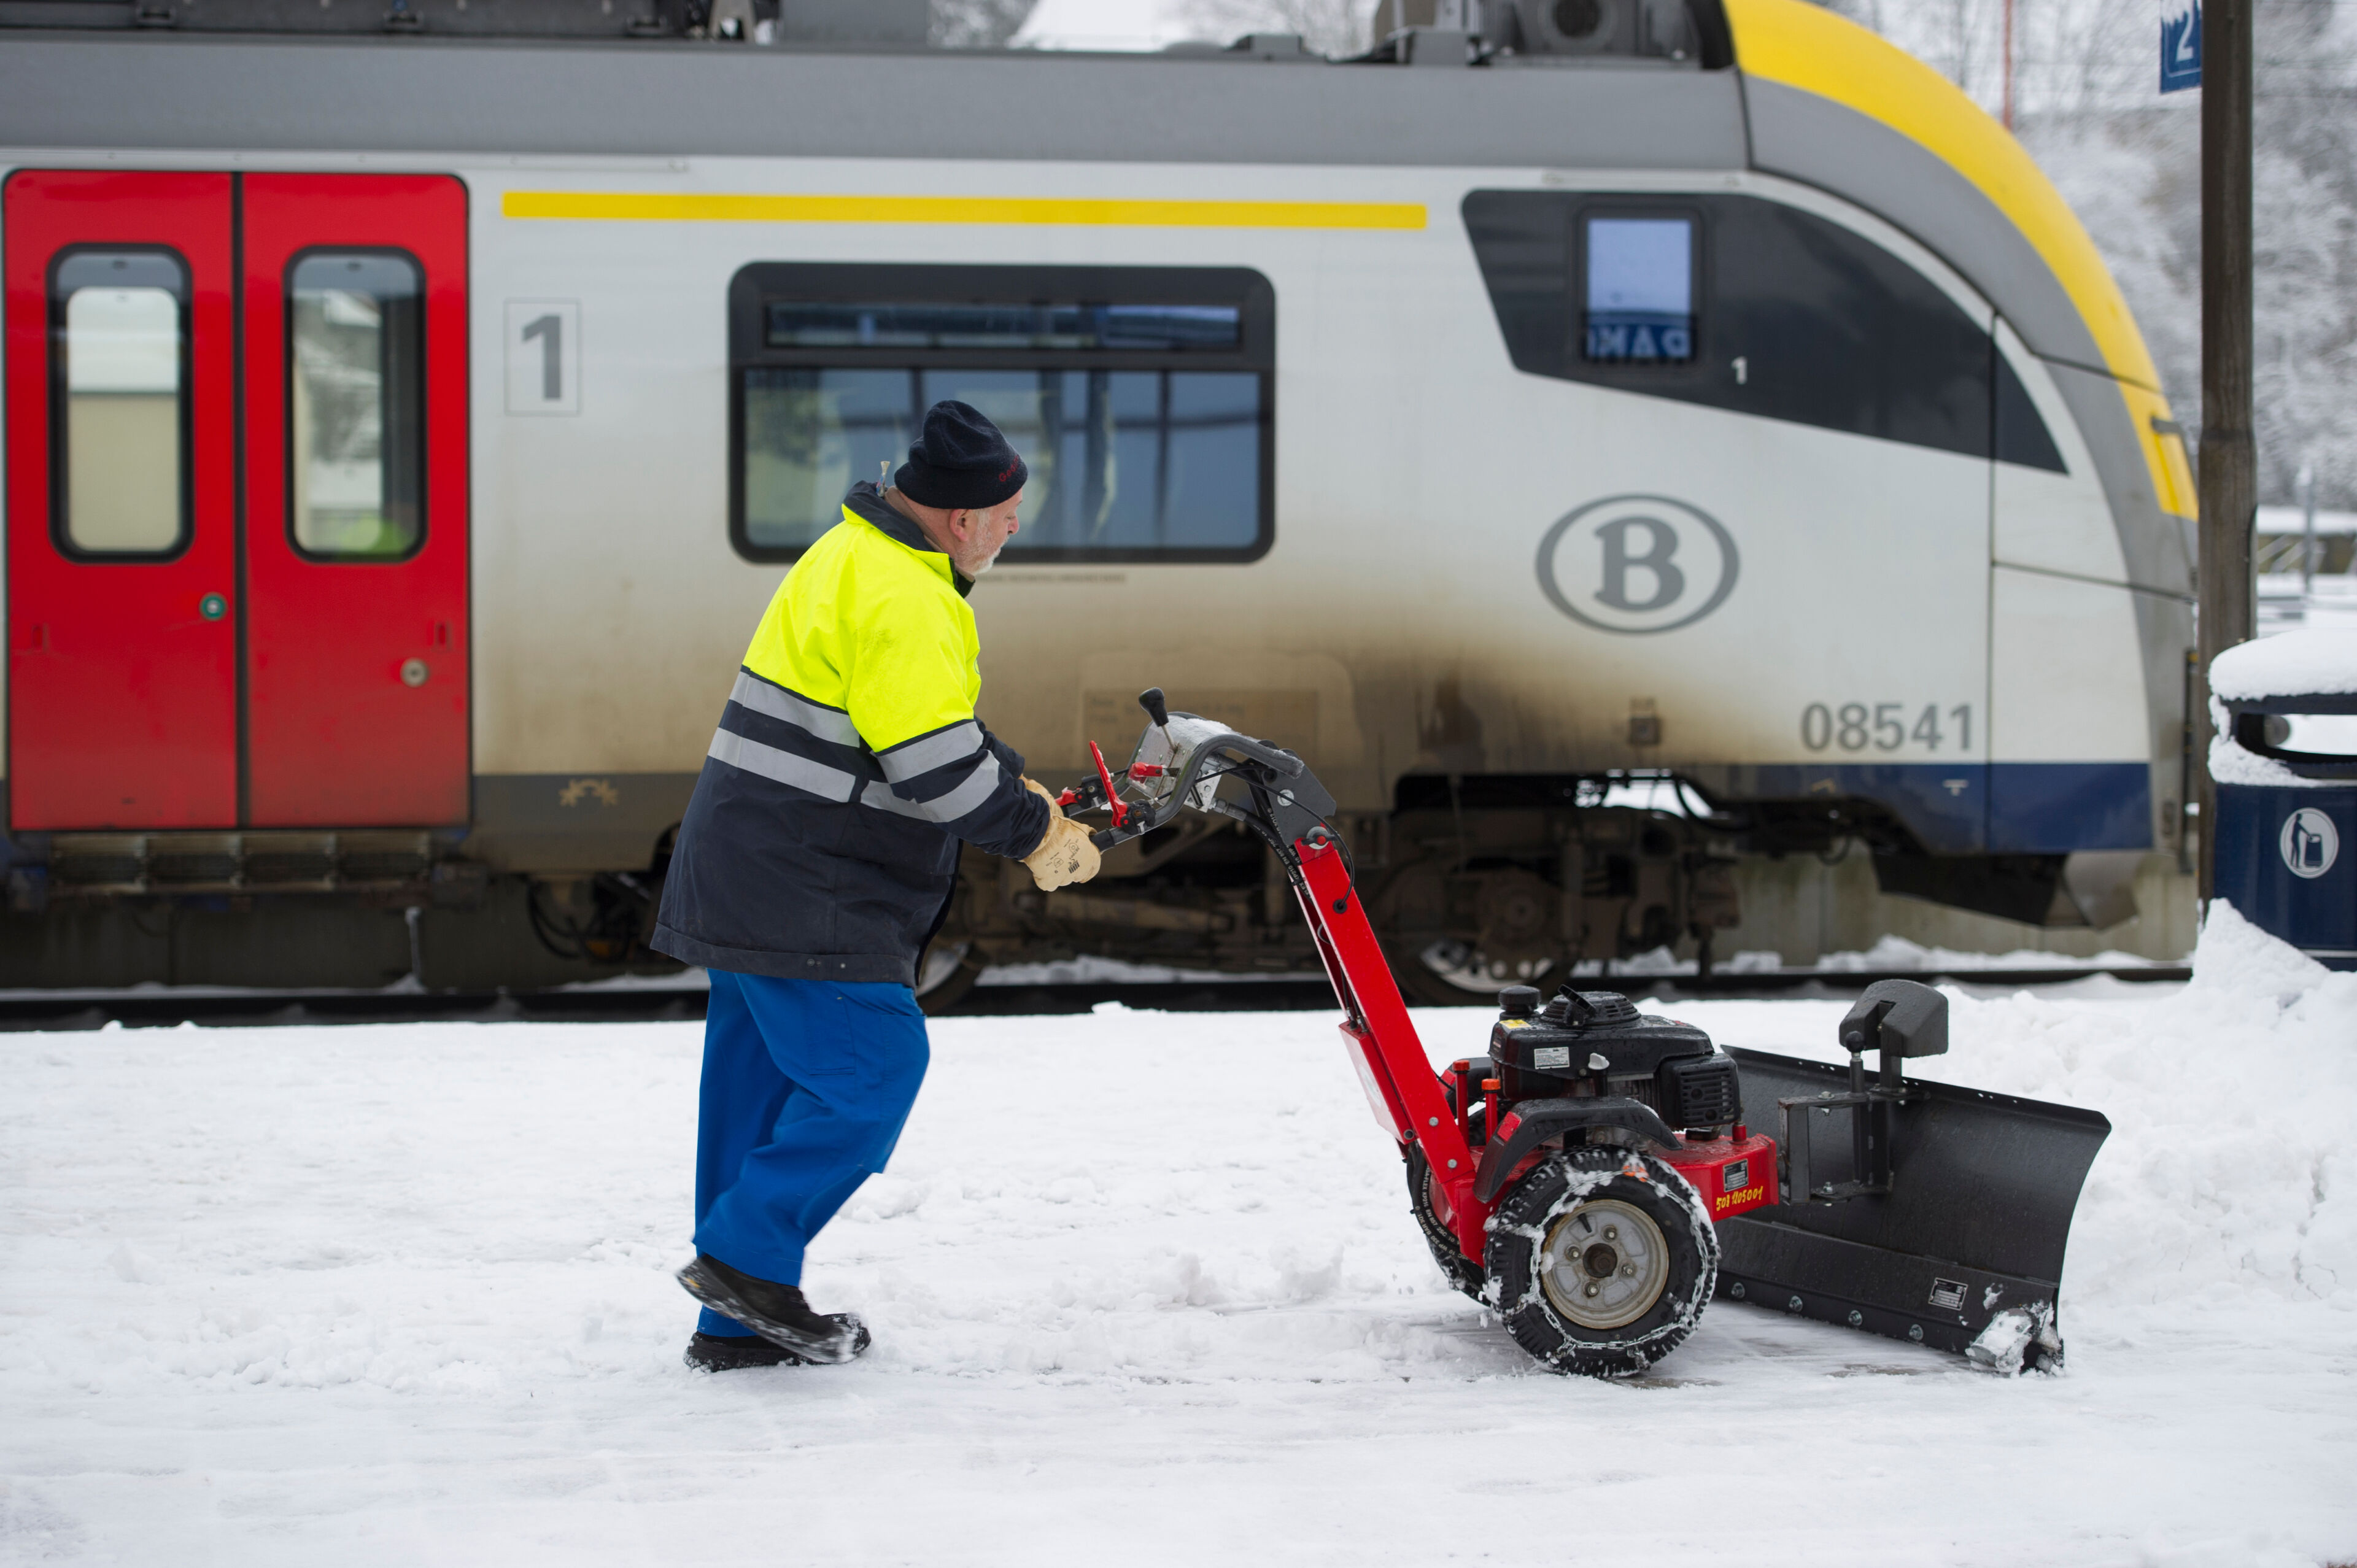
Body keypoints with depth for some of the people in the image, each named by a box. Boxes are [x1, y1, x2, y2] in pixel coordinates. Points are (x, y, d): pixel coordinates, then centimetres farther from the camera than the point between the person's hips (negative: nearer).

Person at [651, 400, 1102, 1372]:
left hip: (750, 880, 11)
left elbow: (926, 719, 26)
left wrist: (1018, 792, 17)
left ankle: (739, 1324, 16)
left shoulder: (857, 560, 17)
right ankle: (746, 1256, -8)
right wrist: (1033, 834, -9)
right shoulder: (901, 599, -18)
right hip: (804, 894, -11)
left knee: (764, 1077, 12)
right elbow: (935, 763, -23)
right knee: (872, 1066, -8)